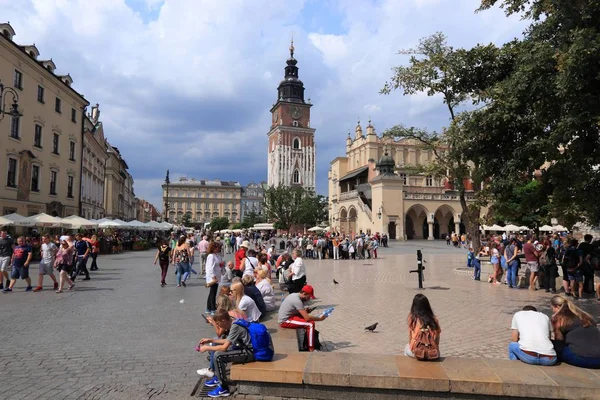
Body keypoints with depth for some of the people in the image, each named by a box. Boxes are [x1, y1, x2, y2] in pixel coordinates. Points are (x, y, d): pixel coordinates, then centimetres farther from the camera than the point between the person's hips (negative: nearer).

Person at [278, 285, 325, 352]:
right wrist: (320, 318, -12)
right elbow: (307, 318, -24)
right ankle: (311, 349, -10)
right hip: (285, 321, -10)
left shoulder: (295, 295, 6)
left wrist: (306, 310, -5)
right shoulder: (297, 300, -23)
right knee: (311, 324, -16)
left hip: (287, 316, 10)